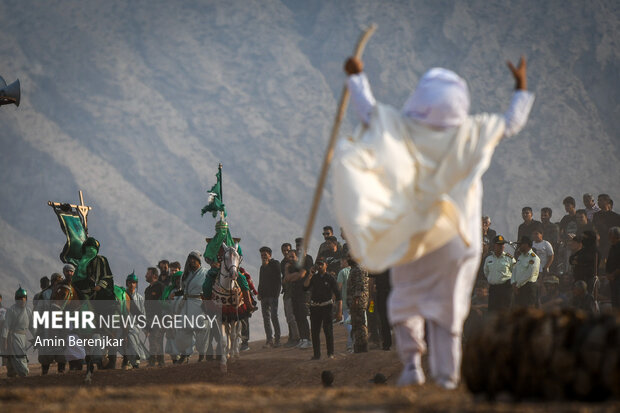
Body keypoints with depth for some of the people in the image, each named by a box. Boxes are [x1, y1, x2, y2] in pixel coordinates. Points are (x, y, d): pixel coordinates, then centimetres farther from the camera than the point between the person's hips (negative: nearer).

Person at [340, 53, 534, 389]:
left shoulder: (403, 129, -12)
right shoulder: (471, 133, -9)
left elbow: (368, 110, 1)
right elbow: (512, 123, 5)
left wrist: (356, 77, 15)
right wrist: (522, 89, 19)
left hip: (411, 233, -1)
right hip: (455, 235, 1)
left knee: (406, 299, 12)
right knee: (448, 304, 10)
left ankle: (411, 359, -3)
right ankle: (446, 372, 7)